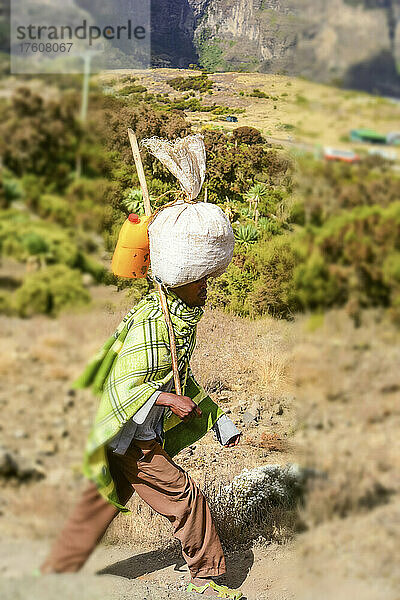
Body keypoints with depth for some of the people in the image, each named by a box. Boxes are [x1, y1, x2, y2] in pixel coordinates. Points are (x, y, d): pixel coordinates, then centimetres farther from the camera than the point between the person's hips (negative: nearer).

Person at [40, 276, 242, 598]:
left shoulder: (183, 319, 7)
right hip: (130, 436, -9)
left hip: (145, 431, 9)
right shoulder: (151, 324, -24)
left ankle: (56, 570, 30)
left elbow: (183, 378, 17)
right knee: (183, 494, -3)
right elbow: (121, 386, -23)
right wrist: (169, 399, -32)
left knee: (104, 501, 17)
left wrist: (219, 419, 16)